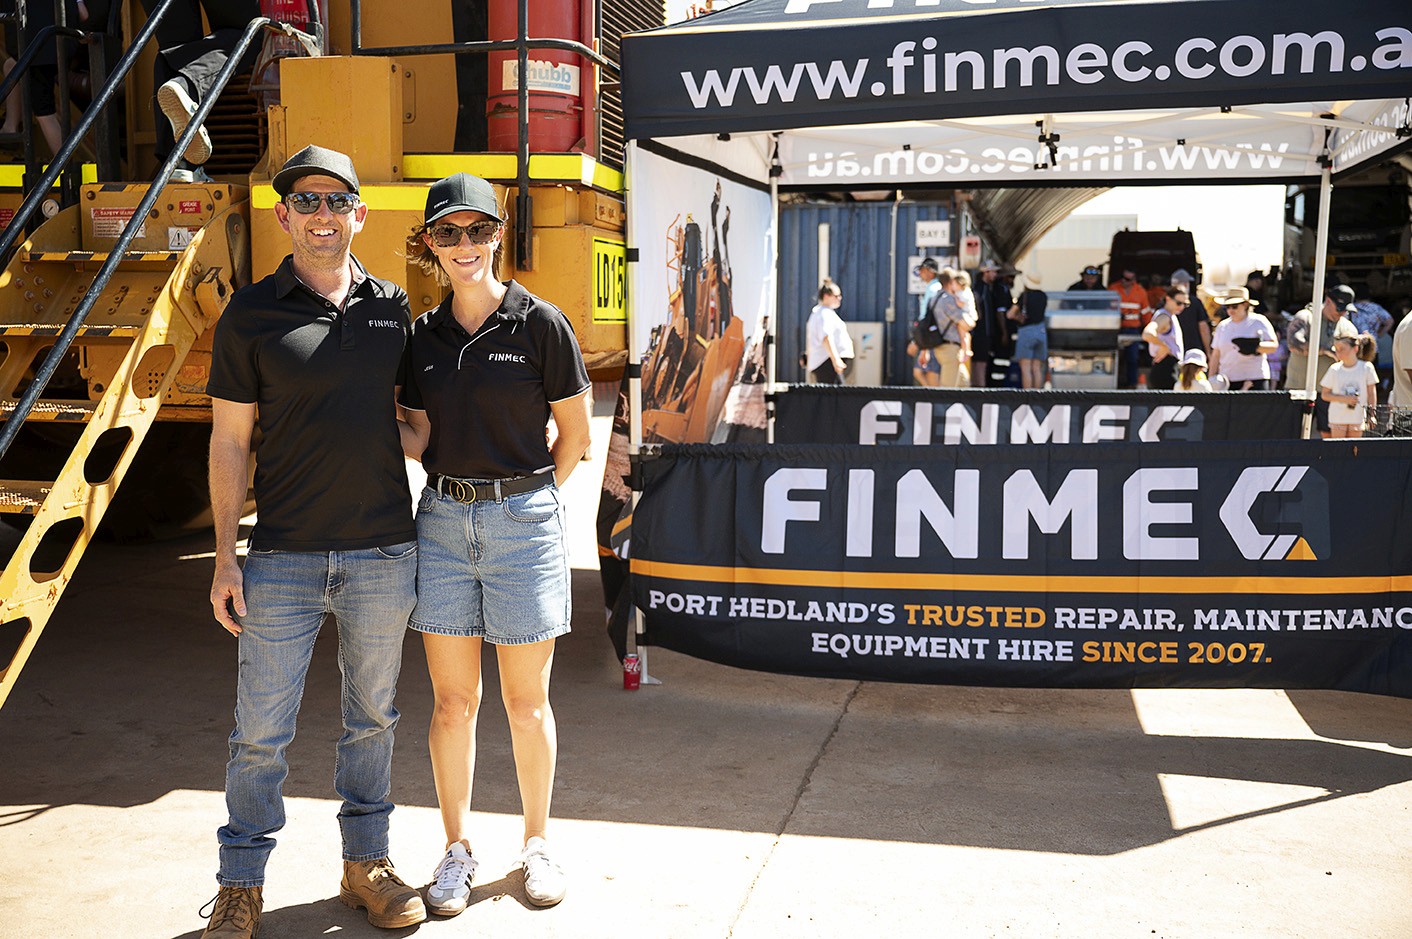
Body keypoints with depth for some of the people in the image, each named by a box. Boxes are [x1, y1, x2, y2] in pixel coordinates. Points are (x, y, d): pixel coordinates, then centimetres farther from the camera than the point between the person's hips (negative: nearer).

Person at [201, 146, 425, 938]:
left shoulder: (393, 309, 6)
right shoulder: (252, 314, -1)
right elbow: (230, 440, 0)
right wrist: (226, 556, -4)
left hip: (384, 553, 2)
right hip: (284, 557, -2)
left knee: (373, 718, 14)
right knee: (262, 730, 4)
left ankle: (368, 864, 30)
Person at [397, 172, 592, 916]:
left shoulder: (540, 324, -5)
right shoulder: (423, 336, 7)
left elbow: (574, 434, 1)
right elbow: (419, 439, 7)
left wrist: (524, 496, 4)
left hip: (522, 519, -3)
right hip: (443, 521, 3)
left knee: (526, 703, 7)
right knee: (452, 702, 8)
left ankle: (536, 841, 27)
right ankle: (457, 848, 25)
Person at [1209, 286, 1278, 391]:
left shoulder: (1259, 322, 4)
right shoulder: (1222, 326, 14)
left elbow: (1274, 346, -3)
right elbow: (1216, 355, 16)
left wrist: (1255, 347, -22)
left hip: (1255, 379, -3)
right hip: (1228, 380, 3)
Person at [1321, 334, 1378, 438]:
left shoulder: (1366, 367, -5)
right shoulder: (1334, 369, -5)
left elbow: (1371, 393, 2)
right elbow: (1324, 394, -4)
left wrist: (1371, 412, -1)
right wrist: (1343, 399, -17)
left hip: (1358, 417, 0)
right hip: (1337, 417, 0)